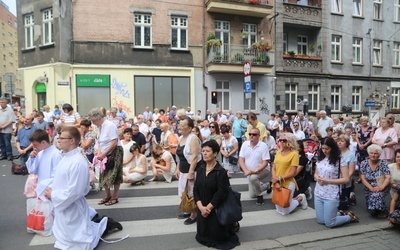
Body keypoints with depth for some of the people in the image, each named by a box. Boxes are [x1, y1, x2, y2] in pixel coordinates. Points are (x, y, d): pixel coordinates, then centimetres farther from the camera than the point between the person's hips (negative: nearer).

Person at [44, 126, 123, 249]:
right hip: (63, 207, 9)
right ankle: (90, 215, 39)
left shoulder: (78, 162, -29)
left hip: (71, 209, -9)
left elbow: (74, 192, -28)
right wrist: (51, 190, -2)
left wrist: (53, 195, -18)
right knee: (64, 236, 32)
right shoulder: (65, 157, 2)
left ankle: (105, 224, 19)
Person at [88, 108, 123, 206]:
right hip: (105, 155, 8)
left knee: (114, 176, 2)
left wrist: (103, 154, -19)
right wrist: (99, 151, -5)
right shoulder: (100, 127, 6)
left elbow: (114, 143, -23)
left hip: (114, 153, -8)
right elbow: (100, 141, 13)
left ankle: (115, 198, 18)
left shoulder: (110, 125, -19)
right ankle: (108, 196, 30)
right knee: (104, 176, 11)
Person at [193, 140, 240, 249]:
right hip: (202, 209, 6)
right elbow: (196, 189, 0)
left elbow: (221, 194, -20)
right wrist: (201, 207, -13)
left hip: (216, 210, -5)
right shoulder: (200, 168, 2)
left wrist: (208, 208, -17)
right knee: (203, 237, 11)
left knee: (217, 237, 3)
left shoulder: (221, 171, -16)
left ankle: (232, 224, 27)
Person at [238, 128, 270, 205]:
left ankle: (260, 196, -12)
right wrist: (246, 170, -24)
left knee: (253, 177, -37)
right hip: (250, 172, 5)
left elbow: (265, 163, -21)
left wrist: (255, 171, -33)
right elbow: (241, 159, -8)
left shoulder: (263, 145, -19)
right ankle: (265, 186, 39)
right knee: (252, 195, 11)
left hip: (262, 170, -5)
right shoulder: (245, 144, -8)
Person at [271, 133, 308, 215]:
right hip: (277, 184, 6)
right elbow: (273, 168, 3)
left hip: (288, 184, -6)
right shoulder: (278, 152, 6)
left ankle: (300, 198, 25)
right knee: (278, 209, 15)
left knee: (285, 211, 3)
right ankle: (294, 199, 38)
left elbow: (293, 173, -15)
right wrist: (276, 182, -11)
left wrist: (279, 179, -16)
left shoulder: (294, 154, -12)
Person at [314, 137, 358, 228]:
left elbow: (346, 179, -13)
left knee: (329, 223, 3)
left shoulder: (340, 160, -13)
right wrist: (317, 178, -9)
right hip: (318, 194, 6)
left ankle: (350, 217, 27)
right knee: (320, 220, 13)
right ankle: (340, 214, 37)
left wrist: (327, 181, -19)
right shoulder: (320, 158, 4)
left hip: (331, 196, -6)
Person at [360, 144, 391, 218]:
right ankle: (376, 209, 16)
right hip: (369, 189, 3)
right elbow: (363, 178, -6)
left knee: (377, 195, -31)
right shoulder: (364, 164, -2)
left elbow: (388, 178, -11)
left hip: (382, 189, -3)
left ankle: (383, 210, -6)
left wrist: (381, 187, -27)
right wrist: (371, 188, -20)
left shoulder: (383, 163, -4)